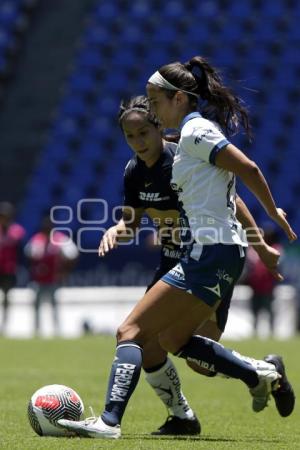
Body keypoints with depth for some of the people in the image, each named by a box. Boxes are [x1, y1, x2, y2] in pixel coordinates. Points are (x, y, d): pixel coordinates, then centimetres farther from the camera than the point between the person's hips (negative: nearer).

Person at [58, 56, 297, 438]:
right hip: (224, 252, 10)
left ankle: (109, 421, -25)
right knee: (173, 340, 22)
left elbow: (248, 169, -15)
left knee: (131, 331, -13)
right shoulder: (200, 129, 18)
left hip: (210, 251, -10)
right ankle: (261, 376, 22)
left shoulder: (195, 131, -11)